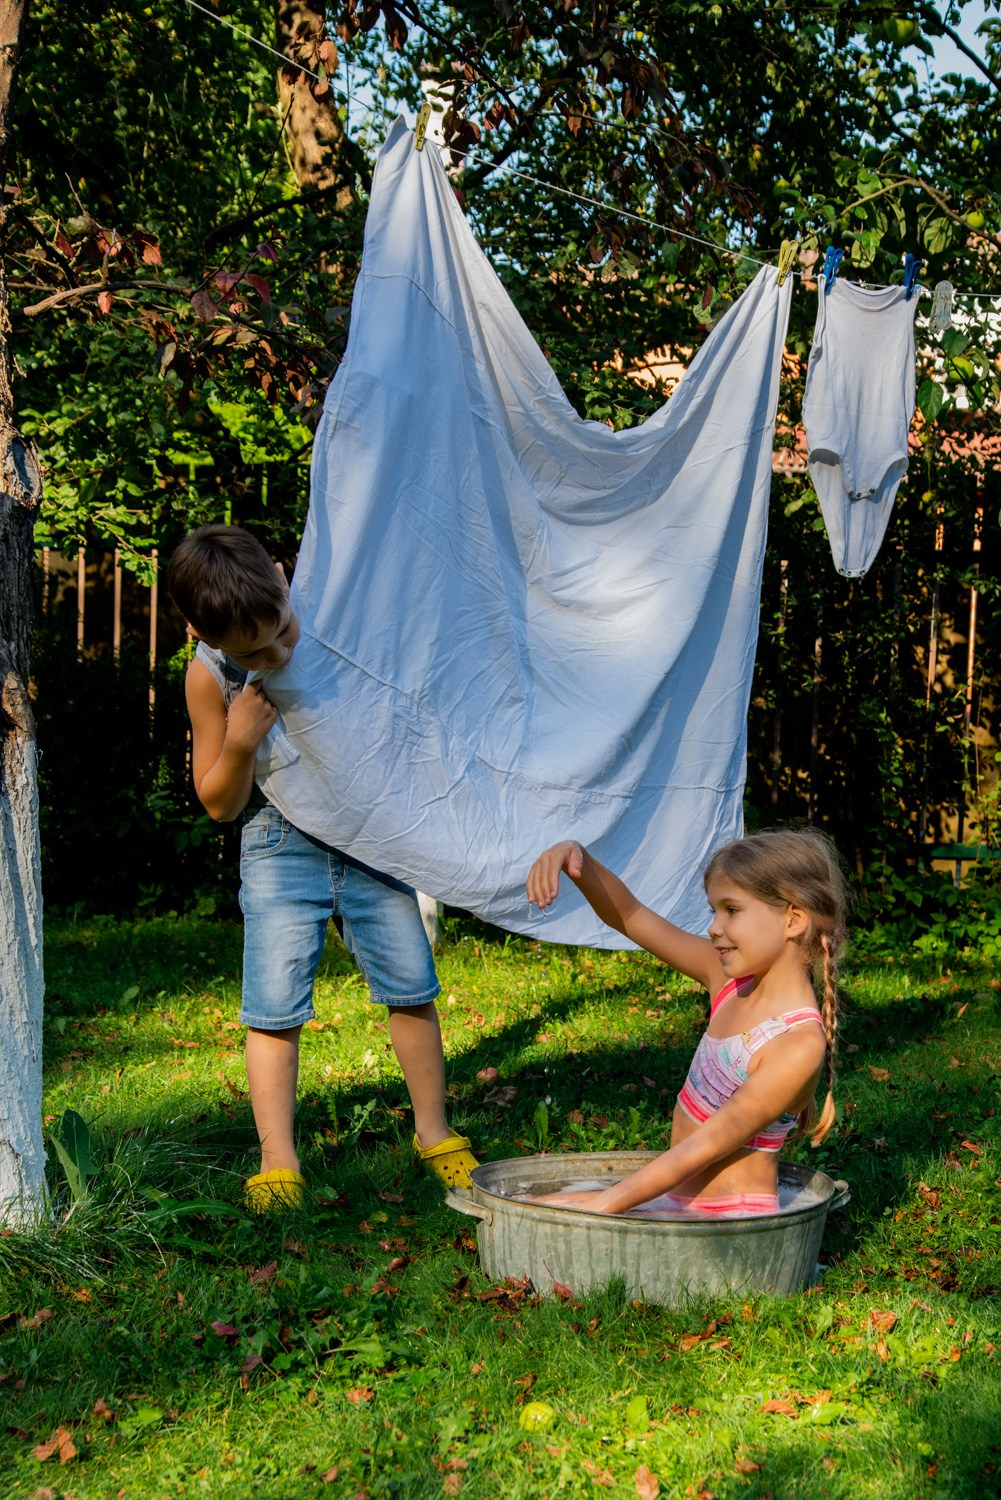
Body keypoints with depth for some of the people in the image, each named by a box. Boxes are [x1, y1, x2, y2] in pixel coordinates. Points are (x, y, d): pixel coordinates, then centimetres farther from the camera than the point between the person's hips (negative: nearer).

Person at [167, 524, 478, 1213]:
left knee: (411, 986, 2)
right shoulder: (210, 677, -15)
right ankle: (278, 1162, 4)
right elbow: (218, 804, -6)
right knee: (275, 1005, -7)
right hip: (282, 845, -1)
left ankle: (434, 1131, 19)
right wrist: (239, 745, -25)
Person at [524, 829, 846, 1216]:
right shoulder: (732, 979, 2)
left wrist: (605, 1202, -21)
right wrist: (576, 857, -13)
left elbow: (706, 1147, -21)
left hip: (729, 1226, -9)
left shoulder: (799, 1044, -21)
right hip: (677, 1201, 9)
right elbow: (629, 917, 5)